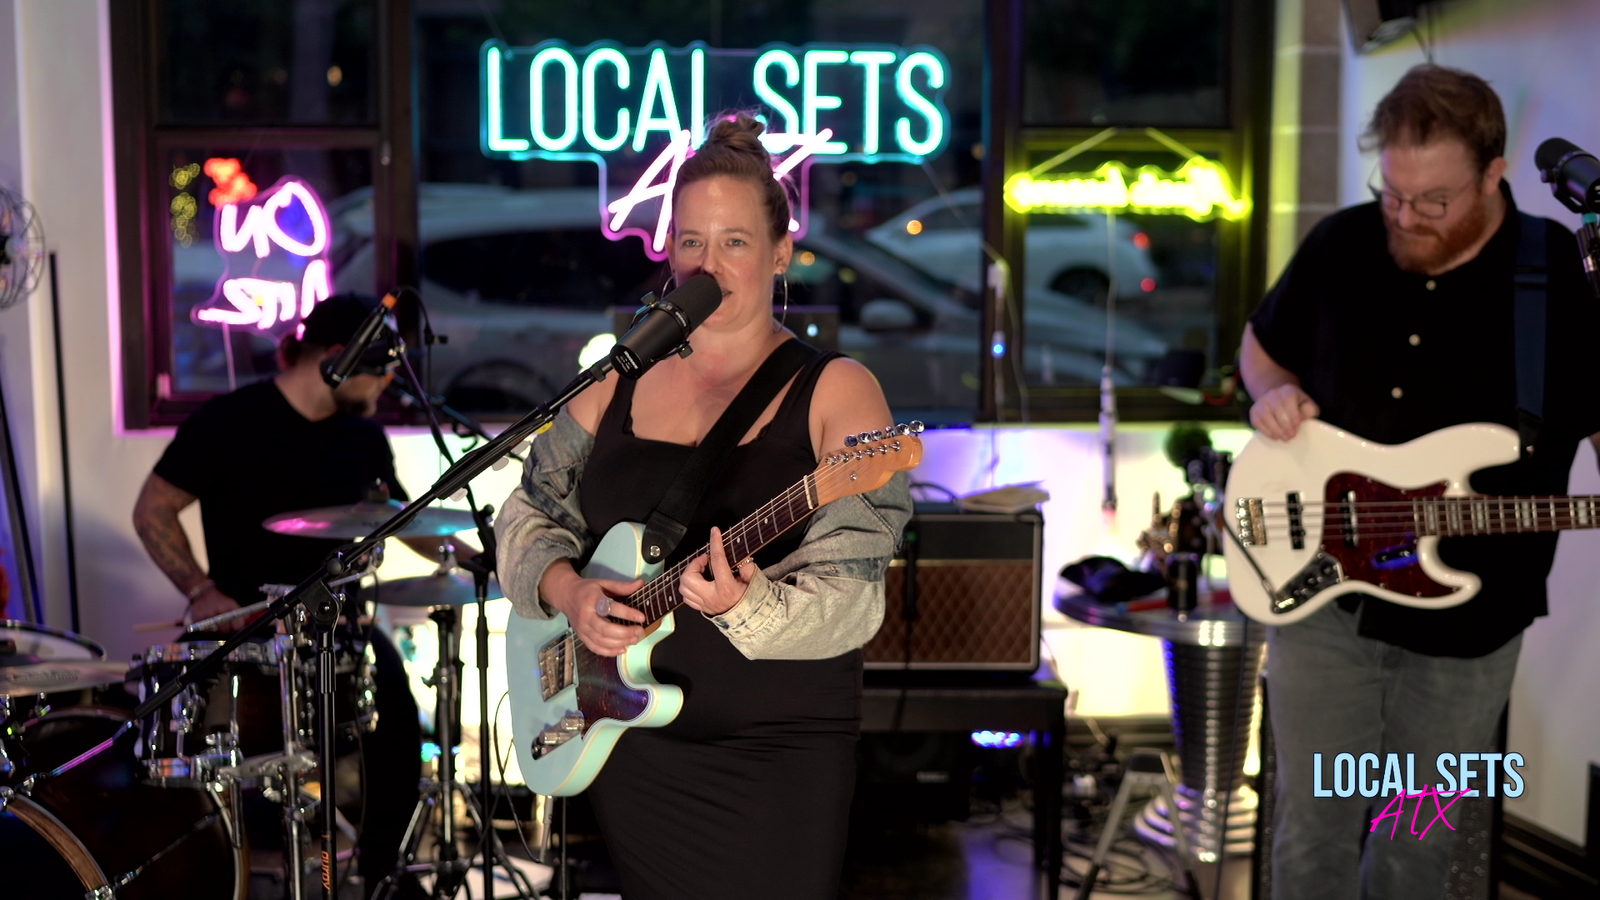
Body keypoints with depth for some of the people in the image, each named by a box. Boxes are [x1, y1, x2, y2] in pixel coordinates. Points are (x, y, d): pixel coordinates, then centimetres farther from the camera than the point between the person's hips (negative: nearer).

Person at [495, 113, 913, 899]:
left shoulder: (834, 393, -9)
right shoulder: (618, 382, 6)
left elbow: (850, 596, -17)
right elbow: (527, 517, 10)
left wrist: (745, 608, -35)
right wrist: (570, 592, -10)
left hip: (779, 753, -4)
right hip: (628, 733, 4)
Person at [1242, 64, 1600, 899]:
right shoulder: (1340, 245, -3)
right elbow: (1263, 345, 13)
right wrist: (1276, 394, -9)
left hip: (1468, 621, -1)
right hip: (1317, 590, 2)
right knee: (1313, 826, 11)